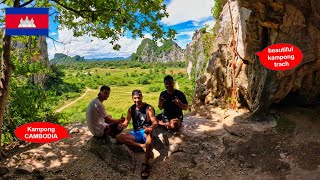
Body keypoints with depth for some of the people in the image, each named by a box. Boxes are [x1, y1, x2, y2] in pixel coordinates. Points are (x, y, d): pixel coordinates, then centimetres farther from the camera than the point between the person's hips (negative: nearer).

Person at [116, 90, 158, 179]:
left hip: (146, 132, -5)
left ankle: (146, 164, -44)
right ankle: (142, 145, -24)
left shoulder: (148, 108, -8)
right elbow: (126, 122, 2)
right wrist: (122, 125, -22)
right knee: (118, 137, -15)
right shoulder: (131, 109, 6)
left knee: (149, 132, -42)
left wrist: (151, 128, -40)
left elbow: (155, 122, -17)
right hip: (136, 133, 5)